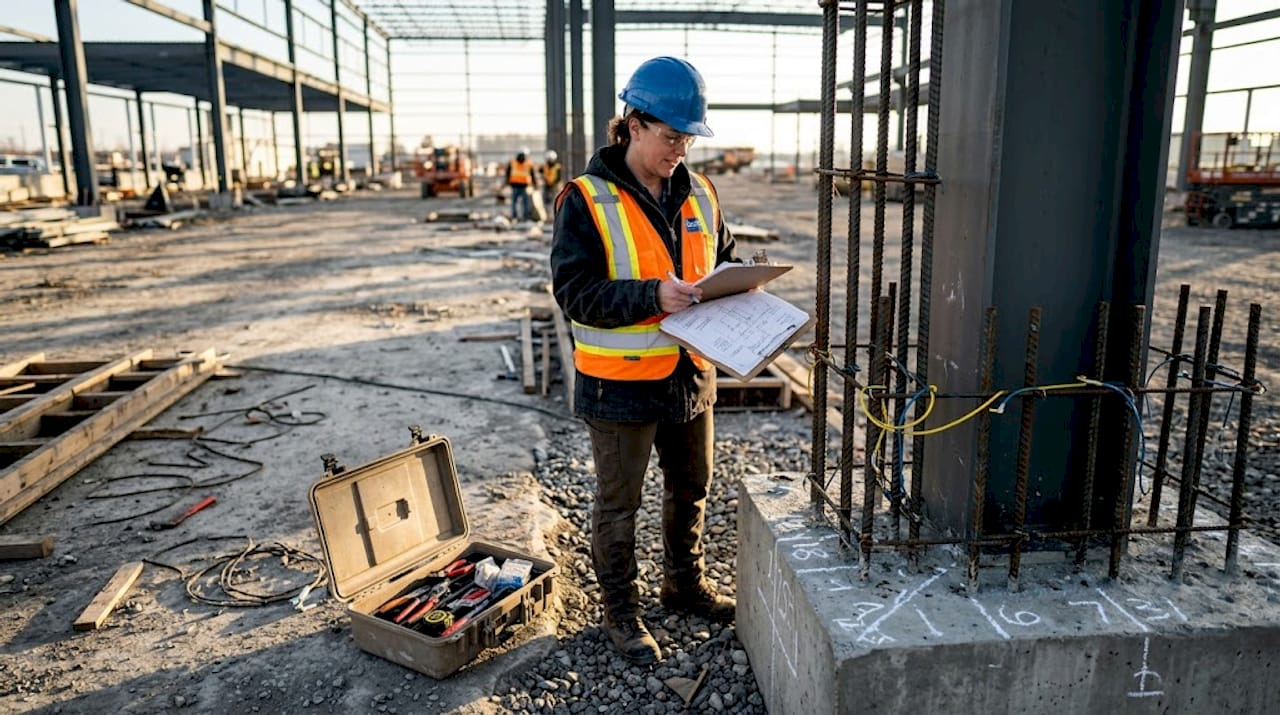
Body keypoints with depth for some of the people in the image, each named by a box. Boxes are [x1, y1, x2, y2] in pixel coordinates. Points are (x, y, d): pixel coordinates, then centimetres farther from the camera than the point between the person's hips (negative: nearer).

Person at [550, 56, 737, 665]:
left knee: (691, 489, 22)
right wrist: (652, 296, -29)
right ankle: (619, 610, 30)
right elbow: (575, 292, -18)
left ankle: (685, 584, 45)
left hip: (691, 374, 6)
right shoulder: (587, 200, -13)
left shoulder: (698, 193, 4)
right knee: (618, 503, 11)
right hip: (621, 383, -6)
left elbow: (723, 261, 15)